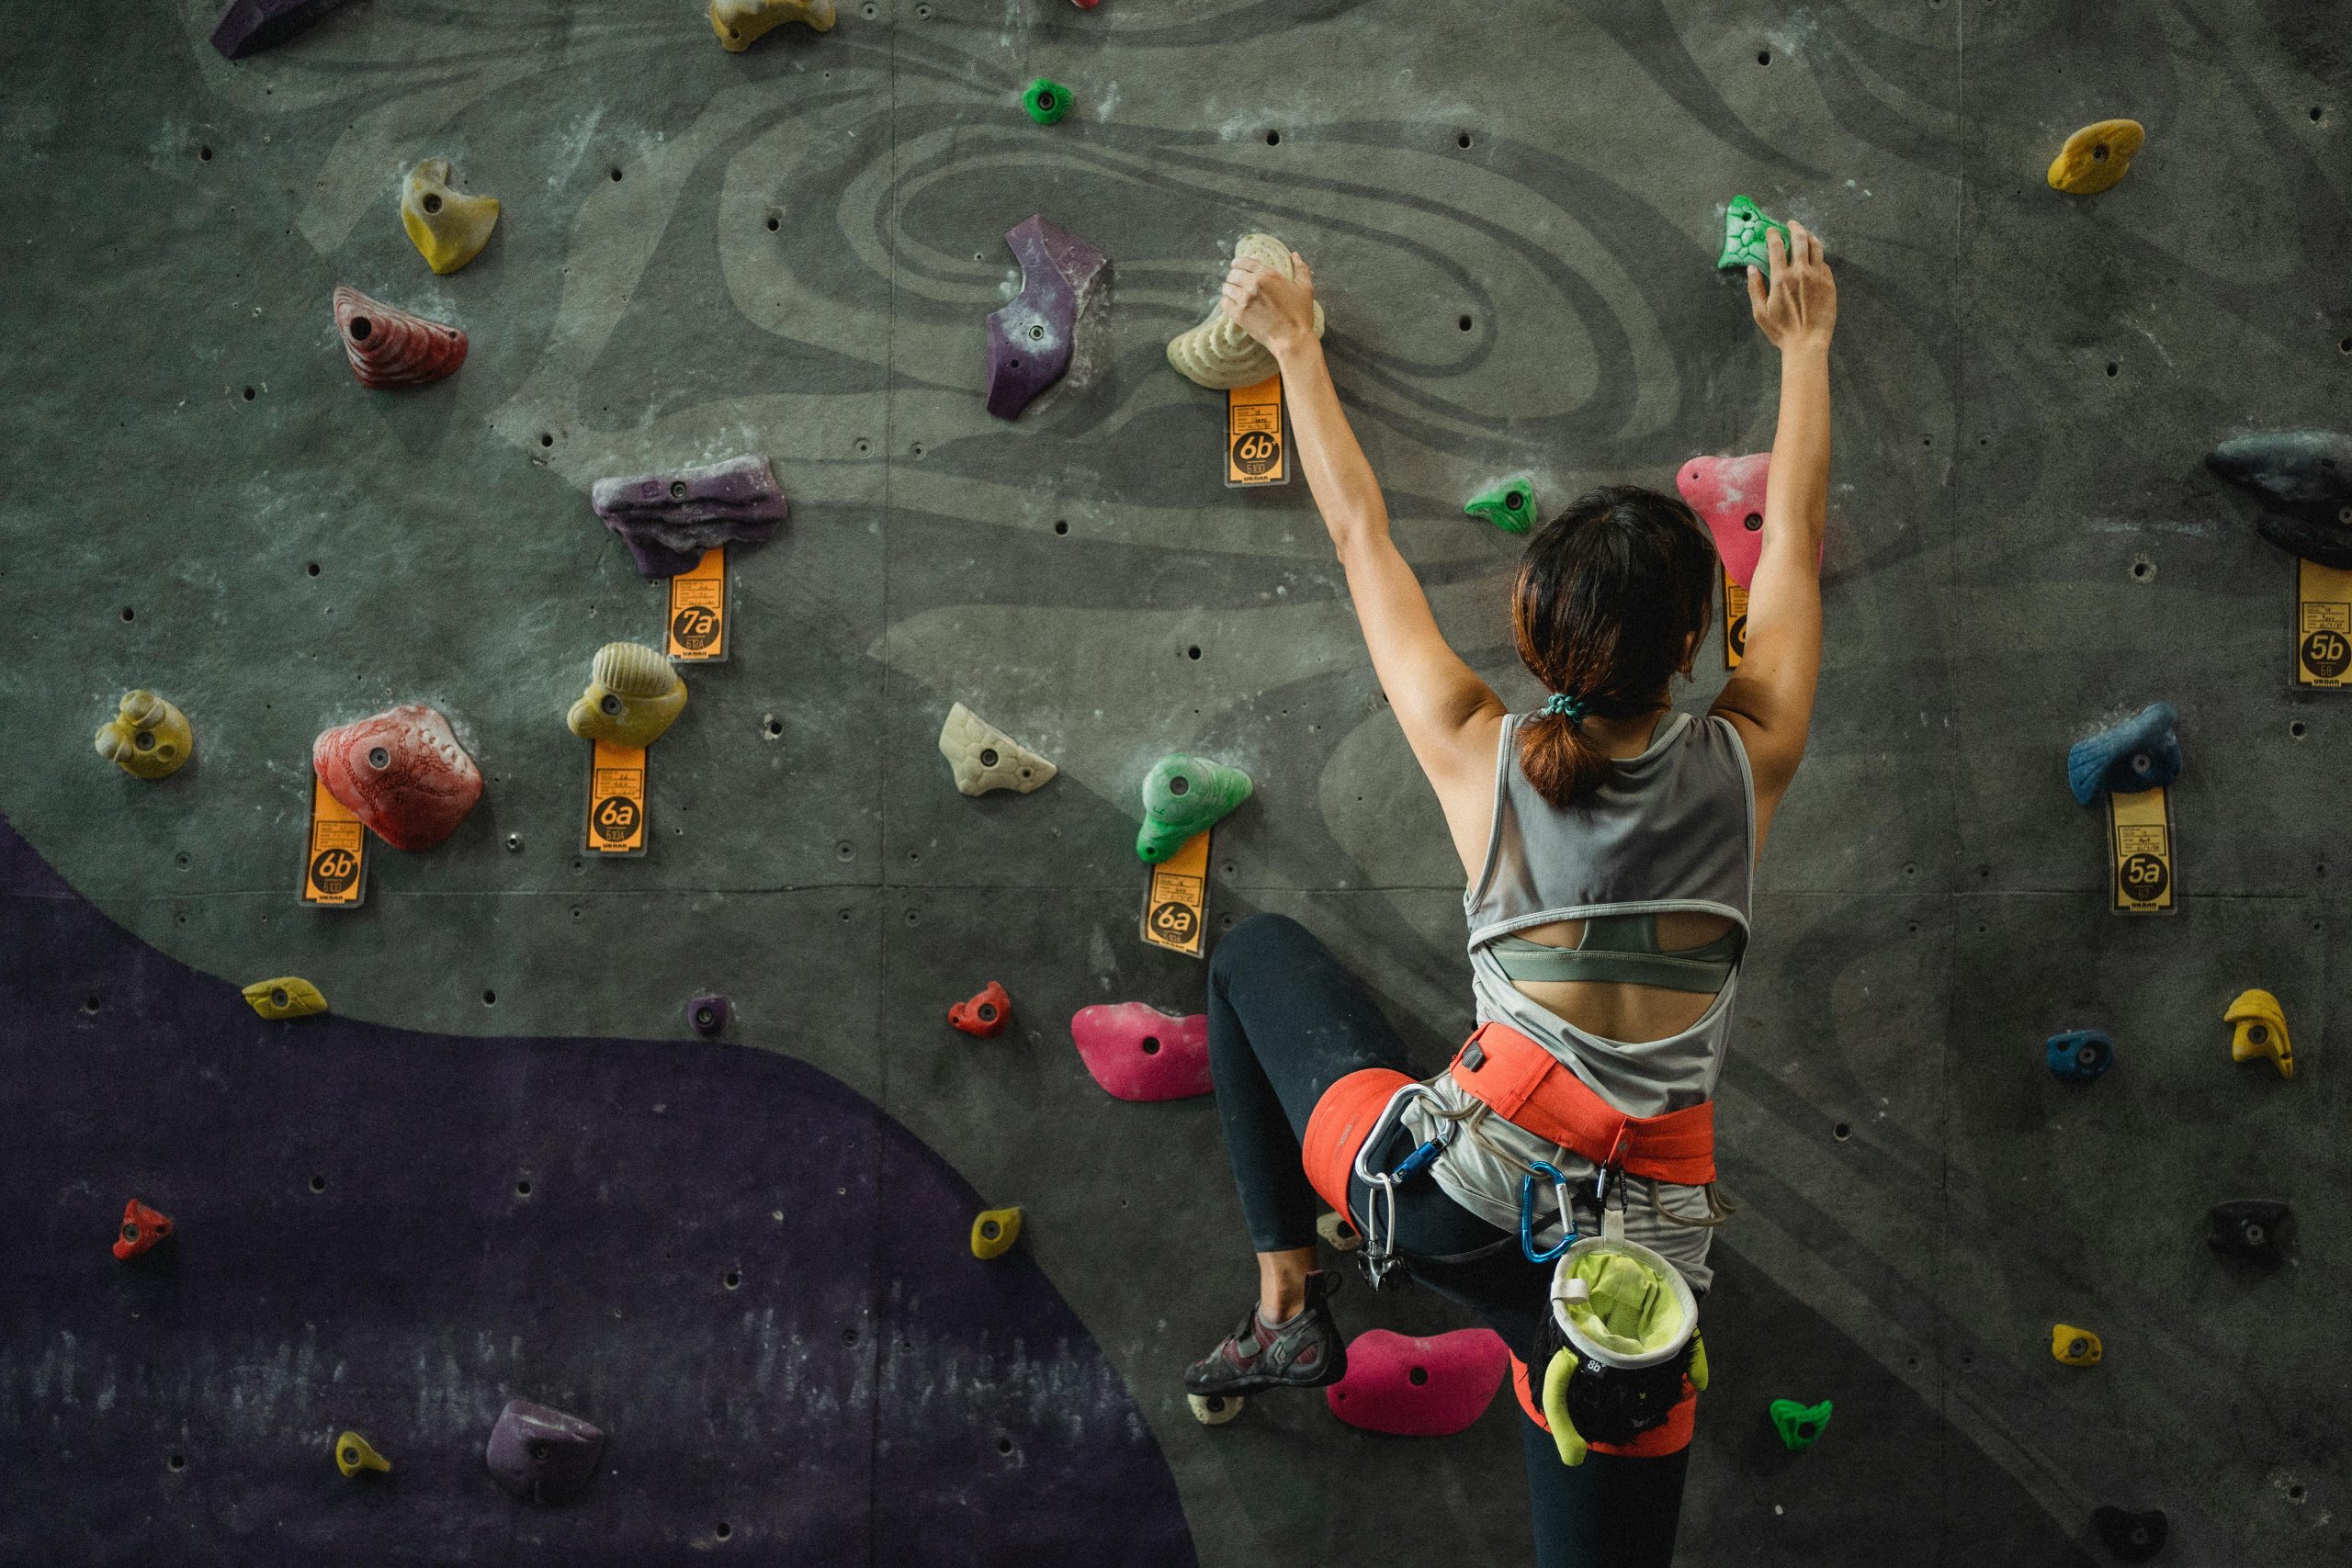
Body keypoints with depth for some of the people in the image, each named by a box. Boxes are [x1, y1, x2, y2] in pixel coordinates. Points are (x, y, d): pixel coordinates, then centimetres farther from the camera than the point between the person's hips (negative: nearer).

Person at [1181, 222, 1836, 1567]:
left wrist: (1298, 349, 27)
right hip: (1645, 1244, 1)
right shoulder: (1745, 763, 4)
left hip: (1456, 1182, -1)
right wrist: (1805, 346, 33)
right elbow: (1796, 538, 20)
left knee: (1259, 951, 25)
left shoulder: (1479, 754, 2)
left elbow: (1362, 531, 15)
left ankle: (1288, 1303, 25)